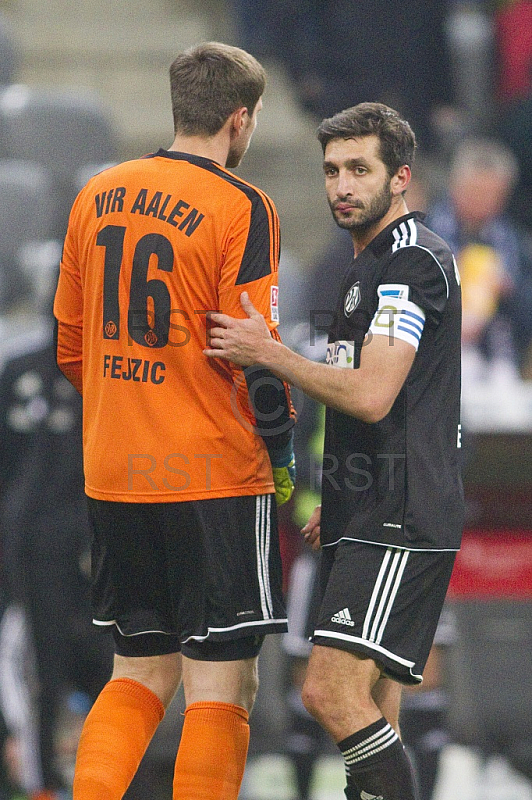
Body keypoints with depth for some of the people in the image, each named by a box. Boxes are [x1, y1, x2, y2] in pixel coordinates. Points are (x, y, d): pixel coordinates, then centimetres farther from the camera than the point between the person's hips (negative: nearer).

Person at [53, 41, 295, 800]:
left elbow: (69, 345, 15)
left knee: (141, 673, 16)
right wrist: (281, 453, 0)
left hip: (112, 476, 6)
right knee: (220, 687, -1)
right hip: (216, 476, -6)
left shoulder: (96, 197, 8)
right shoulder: (241, 208, -10)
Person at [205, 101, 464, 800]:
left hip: (400, 525, -10)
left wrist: (267, 354, -18)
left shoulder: (414, 259, -12)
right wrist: (336, 501, 27)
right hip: (365, 521, 10)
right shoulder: (368, 264, 21)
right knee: (368, 710, 9)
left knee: (333, 691, -19)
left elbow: (371, 396, -21)